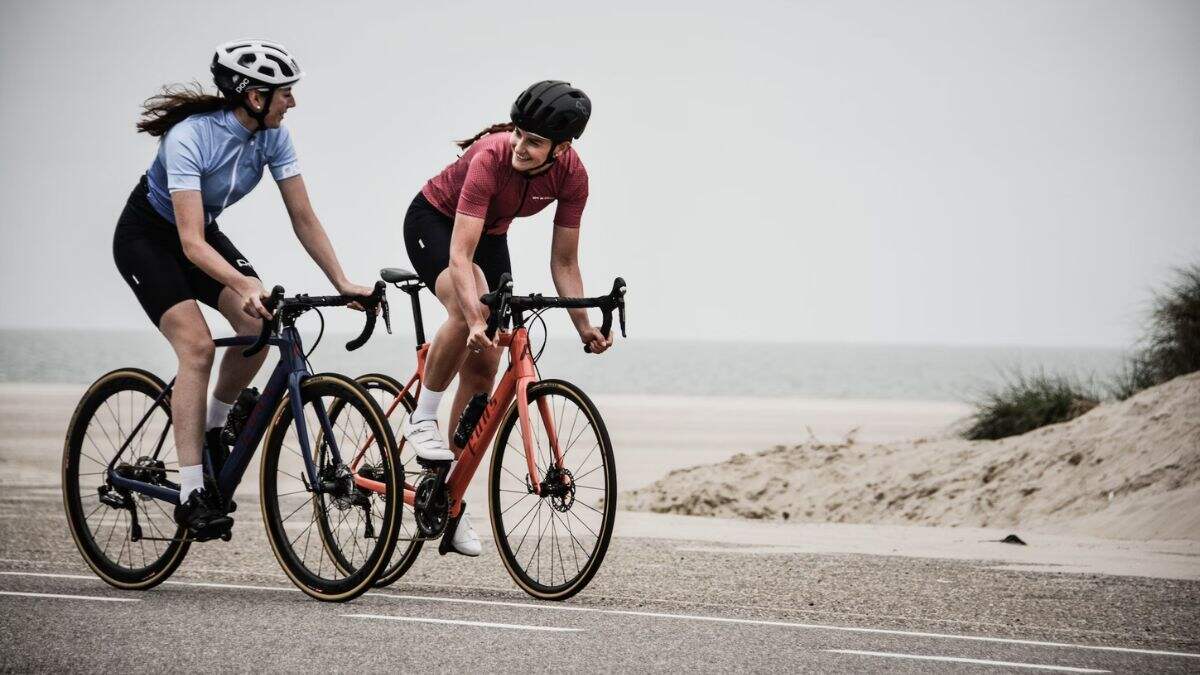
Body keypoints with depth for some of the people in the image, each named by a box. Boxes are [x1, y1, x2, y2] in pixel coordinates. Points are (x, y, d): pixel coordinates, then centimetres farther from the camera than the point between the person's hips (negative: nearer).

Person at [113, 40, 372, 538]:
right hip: (147, 238, -6)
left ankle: (212, 430, 6)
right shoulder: (190, 137, -33)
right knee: (198, 346, -24)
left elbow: (303, 218, -9)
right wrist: (244, 285, -52)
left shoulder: (272, 135, -14)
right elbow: (191, 242, -39)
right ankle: (191, 494, -22)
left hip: (202, 232, 6)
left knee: (261, 326, -18)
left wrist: (343, 284, -16)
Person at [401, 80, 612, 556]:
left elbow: (563, 261, -11)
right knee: (468, 311, -36)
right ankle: (423, 419, -16)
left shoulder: (571, 175, -22)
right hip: (433, 221, -5)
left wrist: (583, 326, -20)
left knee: (482, 368, -2)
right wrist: (476, 321, -55)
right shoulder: (491, 158, -37)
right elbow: (460, 255, -42)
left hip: (490, 235, 5)